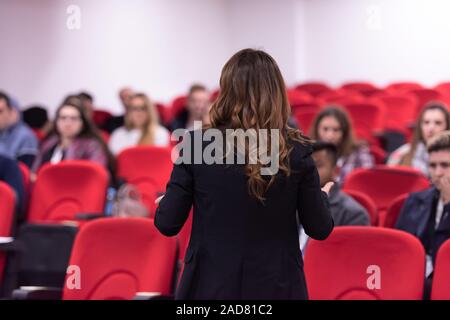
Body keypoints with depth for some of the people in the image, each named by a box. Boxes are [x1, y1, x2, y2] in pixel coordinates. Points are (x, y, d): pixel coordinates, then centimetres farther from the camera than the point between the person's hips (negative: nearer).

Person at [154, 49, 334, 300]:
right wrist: (321, 196, 21)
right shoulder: (296, 151, -8)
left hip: (212, 286, 0)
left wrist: (165, 202, 18)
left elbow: (167, 224, -6)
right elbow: (320, 229, 0)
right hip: (276, 286, 0)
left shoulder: (196, 144, -9)